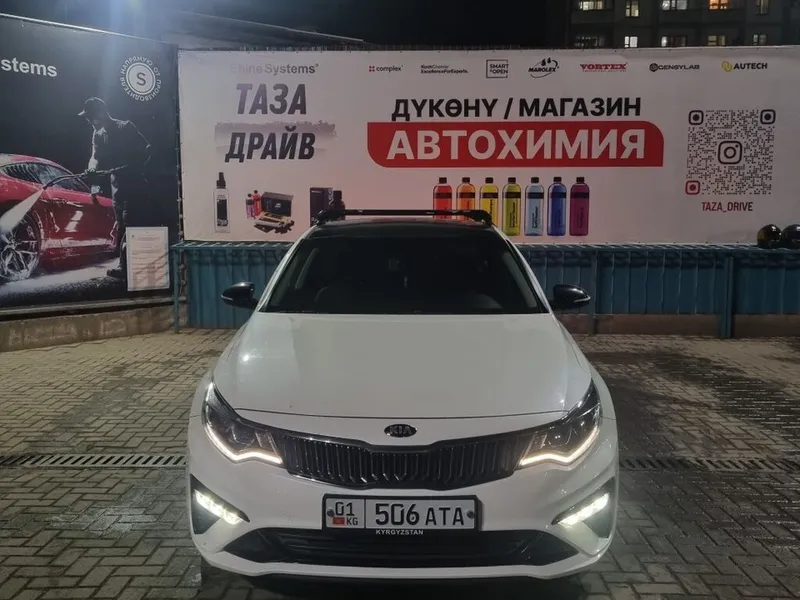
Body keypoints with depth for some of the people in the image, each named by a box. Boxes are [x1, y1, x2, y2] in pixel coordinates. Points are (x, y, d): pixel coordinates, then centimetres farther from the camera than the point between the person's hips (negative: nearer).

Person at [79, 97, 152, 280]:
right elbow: (96, 156, 2)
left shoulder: (126, 127, -8)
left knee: (130, 225, -12)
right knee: (122, 225, 10)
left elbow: (147, 148, -14)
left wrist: (136, 167, -27)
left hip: (134, 183, -8)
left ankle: (126, 266, -12)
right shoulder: (98, 135, 13)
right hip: (117, 184, 8)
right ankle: (130, 264, 17)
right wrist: (92, 169, -21)